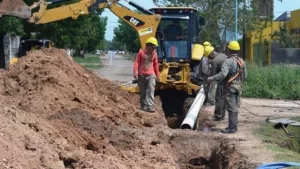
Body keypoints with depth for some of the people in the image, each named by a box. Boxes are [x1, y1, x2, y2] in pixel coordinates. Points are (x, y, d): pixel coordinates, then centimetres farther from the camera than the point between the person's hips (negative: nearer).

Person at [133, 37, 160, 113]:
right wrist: (135, 72, -12)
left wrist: (157, 75, 18)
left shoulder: (154, 54, 9)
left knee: (150, 90, -16)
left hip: (151, 75, 1)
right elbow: (137, 62, -1)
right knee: (142, 92, 8)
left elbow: (156, 65, 16)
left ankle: (150, 107, -24)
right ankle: (143, 106, 19)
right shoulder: (141, 52, 1)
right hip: (141, 75, -1)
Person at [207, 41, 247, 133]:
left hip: (230, 87, -8)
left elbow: (223, 74, -27)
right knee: (234, 107, 15)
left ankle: (232, 128, -4)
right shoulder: (241, 61, 11)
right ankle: (234, 126, 21)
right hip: (238, 87, 8)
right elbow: (245, 76, 15)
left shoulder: (228, 61, -15)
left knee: (231, 108, -5)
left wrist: (211, 79, -19)